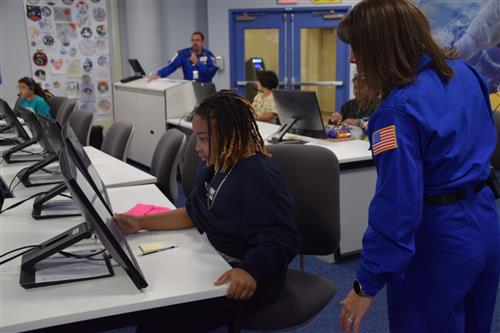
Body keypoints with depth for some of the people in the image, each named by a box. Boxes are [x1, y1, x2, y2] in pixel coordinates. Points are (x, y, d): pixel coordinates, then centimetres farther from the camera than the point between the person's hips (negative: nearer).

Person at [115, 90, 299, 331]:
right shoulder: (214, 166, 6)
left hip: (244, 282, -9)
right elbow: (193, 214, 12)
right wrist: (142, 223, 3)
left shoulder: (259, 178, -25)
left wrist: (249, 271, -45)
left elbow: (282, 241, -27)